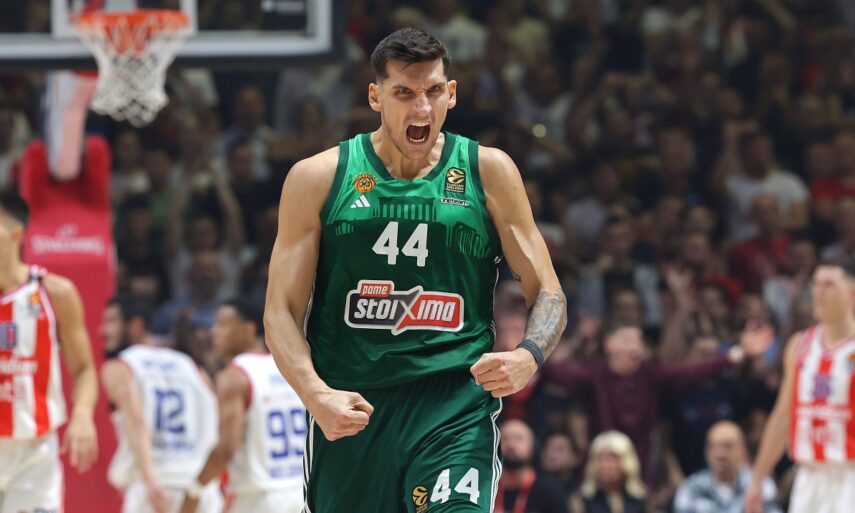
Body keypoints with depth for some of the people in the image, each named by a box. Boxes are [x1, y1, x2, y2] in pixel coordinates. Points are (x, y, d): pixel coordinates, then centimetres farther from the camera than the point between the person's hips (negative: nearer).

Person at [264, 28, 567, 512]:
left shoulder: (487, 171, 5)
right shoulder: (319, 178, 4)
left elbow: (548, 294, 7)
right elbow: (282, 310, 3)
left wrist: (528, 357, -15)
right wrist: (316, 394, -15)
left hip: (456, 404, -1)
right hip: (348, 413, 1)